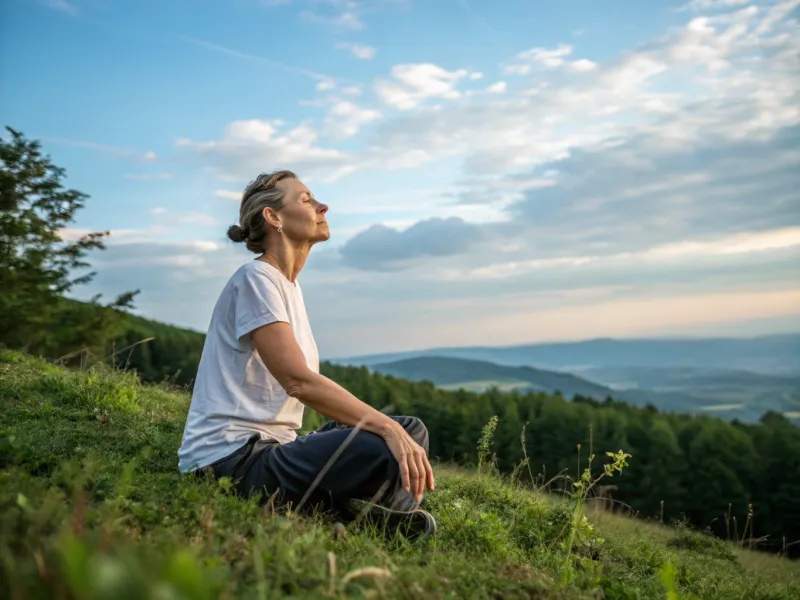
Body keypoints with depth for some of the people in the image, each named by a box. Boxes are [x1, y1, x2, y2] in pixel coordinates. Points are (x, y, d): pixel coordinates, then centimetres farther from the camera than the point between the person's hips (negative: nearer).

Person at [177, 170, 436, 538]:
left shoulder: (288, 285, 16)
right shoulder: (255, 278, -12)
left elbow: (312, 385, 14)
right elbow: (299, 381, -23)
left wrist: (391, 427, 6)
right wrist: (388, 429, -27)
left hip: (271, 448, 10)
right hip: (229, 458, -10)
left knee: (411, 431, 5)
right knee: (383, 451, -30)